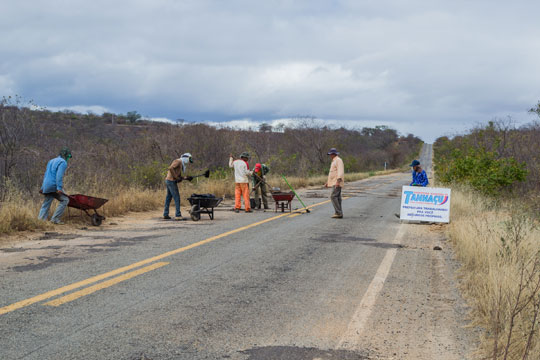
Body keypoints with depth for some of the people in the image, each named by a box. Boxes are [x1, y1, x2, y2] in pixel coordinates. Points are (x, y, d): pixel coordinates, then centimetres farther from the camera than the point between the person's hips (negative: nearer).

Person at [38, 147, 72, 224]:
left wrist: (43, 187, 25)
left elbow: (46, 175, 24)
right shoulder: (63, 162, -5)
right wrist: (59, 188, -23)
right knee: (64, 200, -2)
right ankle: (55, 218, -7)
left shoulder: (51, 161, 24)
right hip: (54, 186, -8)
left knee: (46, 204, 9)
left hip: (46, 186, 9)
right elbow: (59, 175, -18)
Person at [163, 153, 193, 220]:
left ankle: (165, 214, 17)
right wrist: (176, 177, -20)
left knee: (168, 198, 13)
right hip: (171, 181, -10)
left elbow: (179, 177, 19)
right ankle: (178, 215, -10)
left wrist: (186, 178, 6)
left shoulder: (181, 165, 21)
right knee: (177, 198, -9)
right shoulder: (178, 161, -9)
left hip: (168, 181, 10)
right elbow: (170, 168, -23)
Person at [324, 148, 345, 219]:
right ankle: (339, 214, 5)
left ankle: (338, 212, -17)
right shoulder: (334, 161, 22)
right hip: (334, 183, 10)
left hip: (337, 183, -10)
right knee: (337, 198, 6)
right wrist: (327, 182, 25)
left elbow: (340, 171, -22)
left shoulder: (338, 160, -11)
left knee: (333, 196, -16)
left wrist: (338, 181, -32)